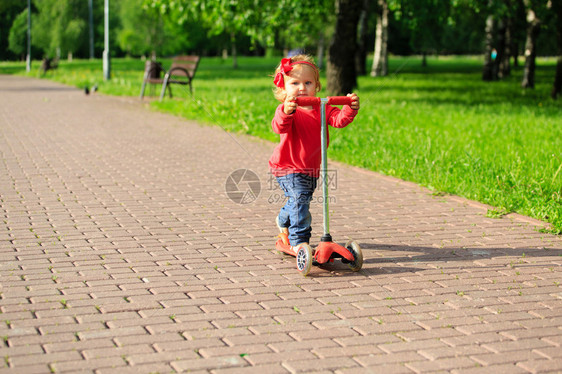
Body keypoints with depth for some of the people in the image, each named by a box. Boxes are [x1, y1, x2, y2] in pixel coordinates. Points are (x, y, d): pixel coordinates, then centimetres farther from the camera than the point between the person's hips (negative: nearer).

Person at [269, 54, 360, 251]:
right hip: (288, 168, -7)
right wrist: (286, 112, -60)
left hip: (311, 168, 7)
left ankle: (283, 221, 54)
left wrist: (350, 109, -36)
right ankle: (299, 241, -18)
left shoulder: (321, 108, -1)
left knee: (302, 198, 25)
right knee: (299, 198, -23)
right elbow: (279, 126, -38)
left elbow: (338, 119, -15)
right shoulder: (286, 109, -18)